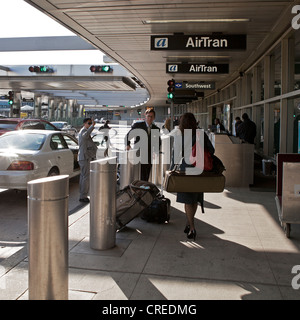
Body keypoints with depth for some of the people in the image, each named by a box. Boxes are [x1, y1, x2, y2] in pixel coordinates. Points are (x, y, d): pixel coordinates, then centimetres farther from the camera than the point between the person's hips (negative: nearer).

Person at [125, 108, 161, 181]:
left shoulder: (156, 129, 7)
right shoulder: (137, 125, -1)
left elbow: (158, 142, 20)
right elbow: (128, 135, 7)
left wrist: (156, 150, 4)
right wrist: (128, 145, -8)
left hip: (149, 156, 4)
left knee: (146, 177, 6)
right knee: (141, 176, -11)